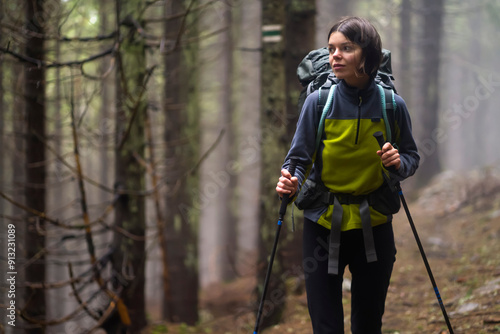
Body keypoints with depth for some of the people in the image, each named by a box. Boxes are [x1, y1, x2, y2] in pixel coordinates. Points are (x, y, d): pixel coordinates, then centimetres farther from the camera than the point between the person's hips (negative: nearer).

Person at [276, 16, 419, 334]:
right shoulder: (319, 102, -8)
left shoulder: (392, 105, -5)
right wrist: (291, 182, -25)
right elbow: (299, 157, -4)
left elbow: (412, 157, 7)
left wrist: (398, 163, -15)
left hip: (374, 225, 1)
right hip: (323, 223, -1)